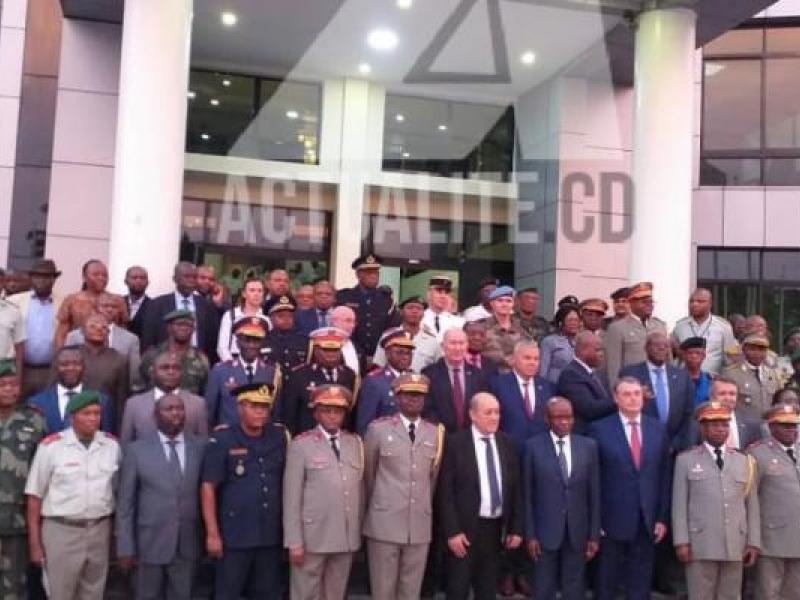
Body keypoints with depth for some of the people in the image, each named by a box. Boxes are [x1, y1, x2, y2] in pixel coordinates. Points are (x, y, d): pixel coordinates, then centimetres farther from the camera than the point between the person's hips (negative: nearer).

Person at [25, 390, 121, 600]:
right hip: (61, 531, -3)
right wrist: (35, 543, -5)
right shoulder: (51, 445, -9)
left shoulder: (112, 445, 1)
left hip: (100, 531, 3)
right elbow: (35, 496, -5)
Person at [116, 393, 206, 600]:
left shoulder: (201, 447, 0)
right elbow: (125, 502, -2)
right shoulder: (137, 450, -4)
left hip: (188, 545, 1)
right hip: (150, 544, -1)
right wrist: (126, 547, -4)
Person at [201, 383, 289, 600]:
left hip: (271, 536, 4)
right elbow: (208, 487, -9)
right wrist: (212, 533, -10)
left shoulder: (280, 437, 2)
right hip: (234, 536, -4)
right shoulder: (222, 439, -10)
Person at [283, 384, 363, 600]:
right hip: (312, 537, -4)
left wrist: (359, 530, 9)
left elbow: (360, 488, 12)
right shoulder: (301, 445, -4)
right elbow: (292, 496, -7)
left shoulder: (355, 443, 9)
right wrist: (294, 541, -10)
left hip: (347, 537, 4)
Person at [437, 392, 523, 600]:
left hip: (496, 528, 4)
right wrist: (452, 531, -14)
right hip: (465, 528, -4)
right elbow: (445, 491, -10)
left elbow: (516, 488, 8)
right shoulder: (455, 443, -8)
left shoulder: (506, 443, 6)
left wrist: (516, 528, 4)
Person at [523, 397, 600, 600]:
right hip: (545, 531, -2)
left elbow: (594, 494, 3)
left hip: (578, 532, 2)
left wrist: (594, 535, 1)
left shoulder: (588, 446, 1)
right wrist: (530, 534, -5)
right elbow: (527, 495, -3)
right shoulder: (533, 446, -5)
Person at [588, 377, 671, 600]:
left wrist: (662, 517, 3)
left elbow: (664, 475, 6)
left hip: (647, 521, 3)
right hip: (612, 520, -3)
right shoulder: (600, 429, -6)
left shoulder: (658, 428, 5)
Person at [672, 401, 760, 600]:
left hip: (736, 545, 3)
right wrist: (681, 541, -7)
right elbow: (679, 503, -1)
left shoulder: (744, 461, 12)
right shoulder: (686, 460, 3)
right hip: (700, 545, -3)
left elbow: (752, 505, 11)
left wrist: (753, 542, 5)